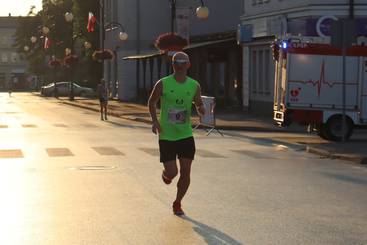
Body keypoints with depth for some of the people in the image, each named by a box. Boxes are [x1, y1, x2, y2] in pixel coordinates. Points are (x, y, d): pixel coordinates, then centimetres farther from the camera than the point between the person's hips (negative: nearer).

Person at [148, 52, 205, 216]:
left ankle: (177, 204, 21)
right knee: (172, 172, -7)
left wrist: (201, 109, -10)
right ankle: (166, 174, 33)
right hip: (166, 136, -2)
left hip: (186, 135, 2)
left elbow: (199, 105, 15)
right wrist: (154, 121, -7)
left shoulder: (194, 86, 0)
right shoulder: (163, 84, -7)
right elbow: (151, 102, 7)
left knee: (185, 172, 0)